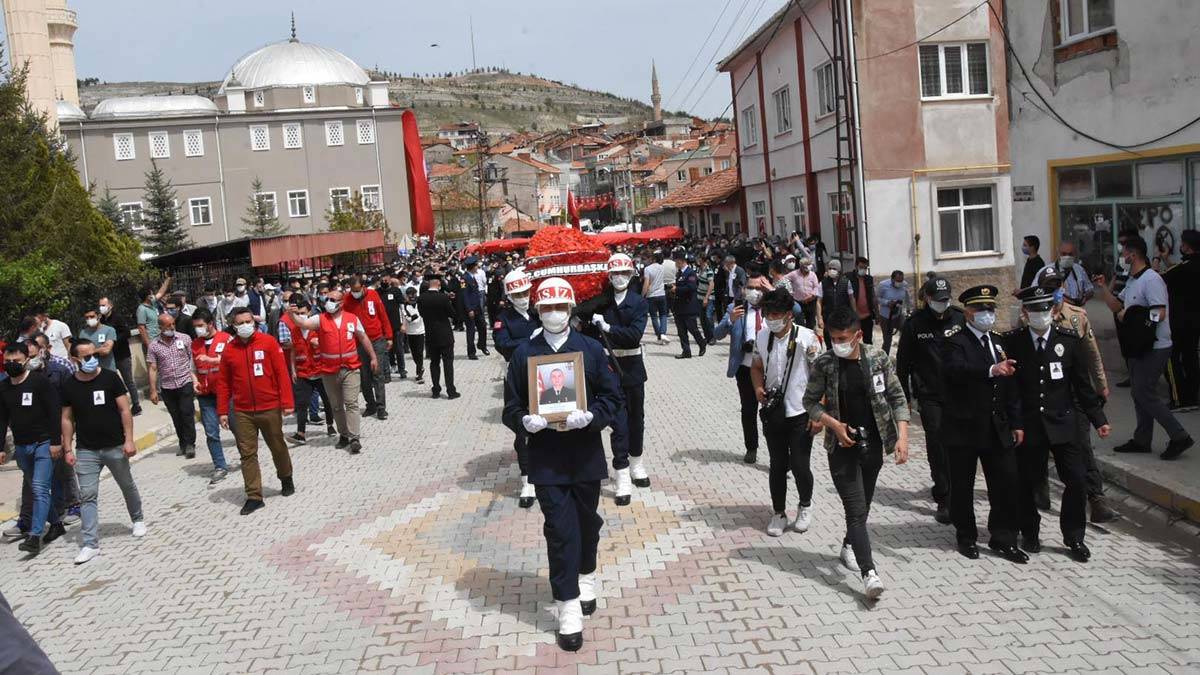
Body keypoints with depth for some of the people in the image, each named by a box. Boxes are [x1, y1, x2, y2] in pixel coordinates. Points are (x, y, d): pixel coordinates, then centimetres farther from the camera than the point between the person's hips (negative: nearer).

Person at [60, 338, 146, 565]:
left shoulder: (110, 378, -6)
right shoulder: (69, 387, 0)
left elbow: (124, 410, -6)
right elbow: (67, 419, 6)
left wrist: (129, 440, -12)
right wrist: (67, 449, 1)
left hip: (115, 447, -1)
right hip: (86, 451, 1)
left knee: (128, 486, 15)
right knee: (87, 496, -3)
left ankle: (138, 519, 40)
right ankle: (90, 544, 1)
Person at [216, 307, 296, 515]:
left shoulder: (268, 342, -5)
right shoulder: (229, 349, 3)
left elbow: (282, 372, -7)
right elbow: (223, 382, 7)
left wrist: (287, 402, -11)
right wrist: (222, 411, 3)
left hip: (270, 408, -2)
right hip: (242, 412, 2)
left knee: (278, 447, 13)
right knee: (247, 454, 2)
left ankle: (286, 479, 38)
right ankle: (254, 496, 8)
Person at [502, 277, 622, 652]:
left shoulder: (591, 349, -1)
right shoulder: (524, 354, -1)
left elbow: (612, 397, -1)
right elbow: (512, 407, 1)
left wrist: (589, 416, -20)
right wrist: (525, 421, -21)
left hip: (586, 455, 1)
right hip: (547, 457, -1)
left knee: (587, 521, 18)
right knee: (560, 530, -2)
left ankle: (586, 578, 44)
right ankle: (569, 611, 5)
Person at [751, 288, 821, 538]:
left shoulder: (807, 337, -14)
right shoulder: (762, 336, 0)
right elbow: (756, 367, 16)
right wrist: (758, 387, -5)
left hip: (800, 414, -3)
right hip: (773, 412, 4)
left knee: (799, 466, -1)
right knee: (777, 466, 10)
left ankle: (805, 506, 28)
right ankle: (778, 513, 27)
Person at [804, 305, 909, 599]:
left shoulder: (878, 359, -5)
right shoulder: (824, 364, -9)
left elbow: (897, 398, 1)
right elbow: (810, 401, 1)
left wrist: (902, 436, -8)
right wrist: (834, 424, -13)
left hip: (873, 445, 3)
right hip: (843, 446, -3)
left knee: (863, 506, 17)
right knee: (856, 509, -9)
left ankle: (848, 547, 41)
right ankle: (869, 573, -10)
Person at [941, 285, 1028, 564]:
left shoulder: (998, 341, 13)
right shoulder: (955, 340, -8)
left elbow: (1010, 386, 14)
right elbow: (954, 368, -30)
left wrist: (1016, 423, 11)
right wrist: (991, 370, -43)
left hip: (998, 428, 6)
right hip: (963, 427, -5)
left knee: (1007, 483, 5)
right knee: (962, 486, 6)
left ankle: (1003, 539, 17)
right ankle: (966, 537, 22)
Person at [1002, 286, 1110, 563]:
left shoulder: (1070, 340, 0)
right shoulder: (1011, 342, -5)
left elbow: (1082, 384, 6)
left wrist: (1098, 419, 4)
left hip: (1062, 424, 1)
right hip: (1027, 425, -1)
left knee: (1077, 480, 0)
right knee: (1026, 483, 7)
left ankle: (1074, 537, 19)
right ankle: (1029, 533, 28)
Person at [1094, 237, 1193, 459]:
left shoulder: (1151, 279, -18)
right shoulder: (1132, 281, 14)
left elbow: (1159, 314, -25)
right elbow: (1117, 306, 18)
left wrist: (1130, 317, -15)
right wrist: (1103, 288, 6)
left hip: (1154, 347, -10)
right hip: (1139, 347, 10)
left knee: (1145, 393, -9)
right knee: (1139, 393, 13)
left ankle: (1179, 437, -2)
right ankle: (1142, 440, 20)